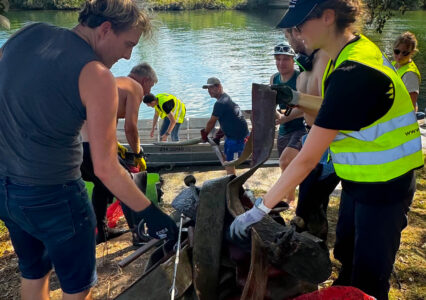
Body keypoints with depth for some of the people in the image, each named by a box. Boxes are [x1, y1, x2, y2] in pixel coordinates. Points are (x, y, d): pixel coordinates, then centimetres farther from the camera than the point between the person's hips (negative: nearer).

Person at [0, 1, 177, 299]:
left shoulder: (29, 33, 2)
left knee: (33, 272, 28)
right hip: (51, 196, -7)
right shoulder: (96, 75, -17)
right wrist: (152, 213, -11)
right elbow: (105, 168, -19)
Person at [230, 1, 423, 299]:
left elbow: (307, 159, -31)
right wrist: (295, 98, 7)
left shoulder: (352, 73, -31)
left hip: (384, 188, -9)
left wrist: (259, 209, -26)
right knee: (347, 255, 27)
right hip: (360, 181, 9)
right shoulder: (358, 48, -2)